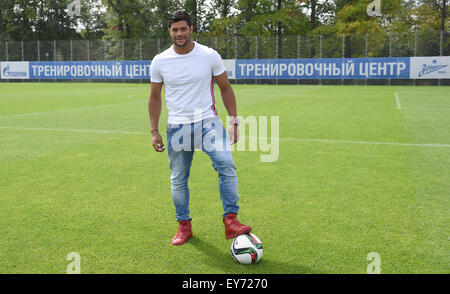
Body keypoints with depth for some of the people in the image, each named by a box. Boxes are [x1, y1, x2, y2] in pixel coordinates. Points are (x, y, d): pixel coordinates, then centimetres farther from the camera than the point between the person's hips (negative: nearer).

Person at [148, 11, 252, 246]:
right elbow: (155, 97, 11)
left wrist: (233, 121, 0)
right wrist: (154, 131, 6)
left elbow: (225, 88, 6)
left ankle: (231, 221, -13)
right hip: (177, 127, 2)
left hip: (208, 122, -1)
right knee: (178, 179, 6)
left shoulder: (210, 56, -2)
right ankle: (184, 226, 24)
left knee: (227, 165, -21)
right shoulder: (160, 62, 2)